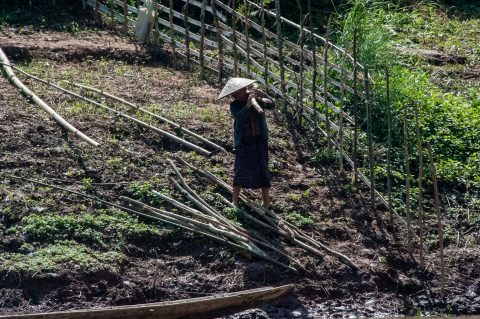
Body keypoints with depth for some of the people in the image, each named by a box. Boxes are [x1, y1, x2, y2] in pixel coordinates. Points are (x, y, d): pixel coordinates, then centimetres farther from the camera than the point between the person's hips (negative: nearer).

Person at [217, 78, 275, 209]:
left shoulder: (257, 98, -1)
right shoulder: (235, 105, -4)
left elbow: (272, 105, -15)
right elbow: (239, 116, -23)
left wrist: (262, 95, -31)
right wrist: (248, 105, -36)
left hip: (259, 139, 1)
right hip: (243, 141, -1)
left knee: (262, 168, 4)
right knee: (240, 169, 0)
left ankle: (266, 201, 13)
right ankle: (234, 201, 9)